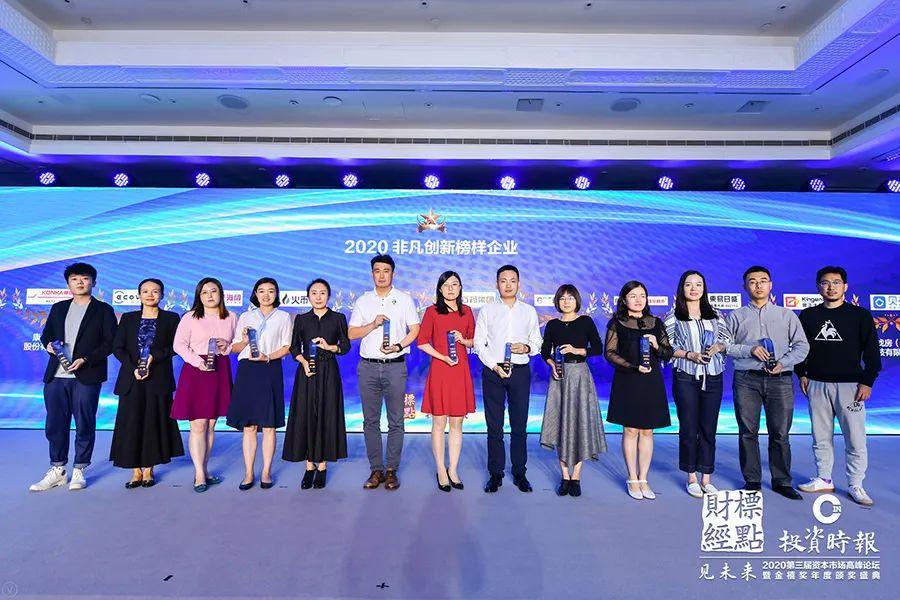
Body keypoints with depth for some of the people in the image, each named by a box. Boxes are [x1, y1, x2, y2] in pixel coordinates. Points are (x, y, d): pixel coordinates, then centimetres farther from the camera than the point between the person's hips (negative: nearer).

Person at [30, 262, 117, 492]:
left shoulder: (103, 310, 2)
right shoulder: (58, 308, 17)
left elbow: (110, 342, -4)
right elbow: (46, 334, 20)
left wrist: (85, 359, -15)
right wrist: (49, 344, -3)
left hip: (86, 377, -4)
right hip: (56, 376, 4)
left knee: (84, 425, 2)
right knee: (54, 425, 8)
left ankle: (79, 471, 15)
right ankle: (57, 470, 22)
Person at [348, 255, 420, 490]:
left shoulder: (404, 299, 5)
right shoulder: (363, 301, 9)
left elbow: (415, 329, 3)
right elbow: (351, 333, 7)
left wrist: (398, 346, -12)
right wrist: (373, 325, -10)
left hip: (395, 365, -2)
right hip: (368, 366, 2)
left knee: (395, 421, 3)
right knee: (370, 421, 7)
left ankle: (391, 470, 14)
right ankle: (376, 470, 18)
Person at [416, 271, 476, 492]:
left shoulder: (466, 312, 9)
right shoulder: (432, 311, -1)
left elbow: (474, 341, 15)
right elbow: (422, 342, -3)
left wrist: (463, 340, -7)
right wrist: (443, 356, -13)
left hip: (461, 371, 3)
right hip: (439, 370, -3)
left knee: (457, 423, 9)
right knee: (439, 422, 4)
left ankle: (453, 470, 21)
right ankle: (441, 471, 18)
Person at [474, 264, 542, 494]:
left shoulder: (529, 311, 9)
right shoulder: (487, 311, 4)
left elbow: (537, 343, 11)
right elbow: (479, 343, 1)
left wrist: (527, 347, -11)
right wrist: (494, 365, -11)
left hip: (520, 371, 1)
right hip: (493, 371, -1)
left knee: (519, 425, 6)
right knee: (494, 426, 5)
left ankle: (519, 472, 19)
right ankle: (495, 474, 16)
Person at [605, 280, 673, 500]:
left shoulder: (656, 323, 10)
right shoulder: (616, 323, 1)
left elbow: (669, 353, 10)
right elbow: (610, 353, -5)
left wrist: (657, 346, -11)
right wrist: (633, 366, -16)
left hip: (652, 381, 3)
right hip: (627, 382, -3)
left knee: (647, 431, 6)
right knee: (630, 430, 2)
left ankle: (643, 479, 16)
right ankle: (632, 480, 14)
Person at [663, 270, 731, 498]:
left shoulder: (715, 314, 12)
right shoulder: (673, 316, 2)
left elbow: (727, 339, 13)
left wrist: (717, 347, -7)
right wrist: (689, 355, -14)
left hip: (713, 377, 3)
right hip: (685, 377, -2)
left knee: (709, 428, 5)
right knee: (688, 428, 2)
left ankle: (706, 479, 16)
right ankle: (692, 478, 15)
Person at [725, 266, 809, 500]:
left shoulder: (787, 315, 13)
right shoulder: (736, 316, 9)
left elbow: (802, 346, 7)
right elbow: (725, 346, 3)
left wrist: (783, 362, -8)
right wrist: (750, 350, -12)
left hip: (780, 380, 1)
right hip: (747, 380, -1)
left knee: (780, 433, 3)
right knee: (748, 432, 3)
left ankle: (781, 481, 16)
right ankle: (752, 481, 13)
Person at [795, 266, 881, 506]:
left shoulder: (860, 315, 1)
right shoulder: (808, 315, 8)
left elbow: (871, 351, 0)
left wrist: (867, 382, -6)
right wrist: (801, 373, 6)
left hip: (850, 385, -2)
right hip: (817, 385, 3)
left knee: (855, 440, 0)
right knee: (821, 438, 10)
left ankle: (856, 486, 12)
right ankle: (823, 479, 21)